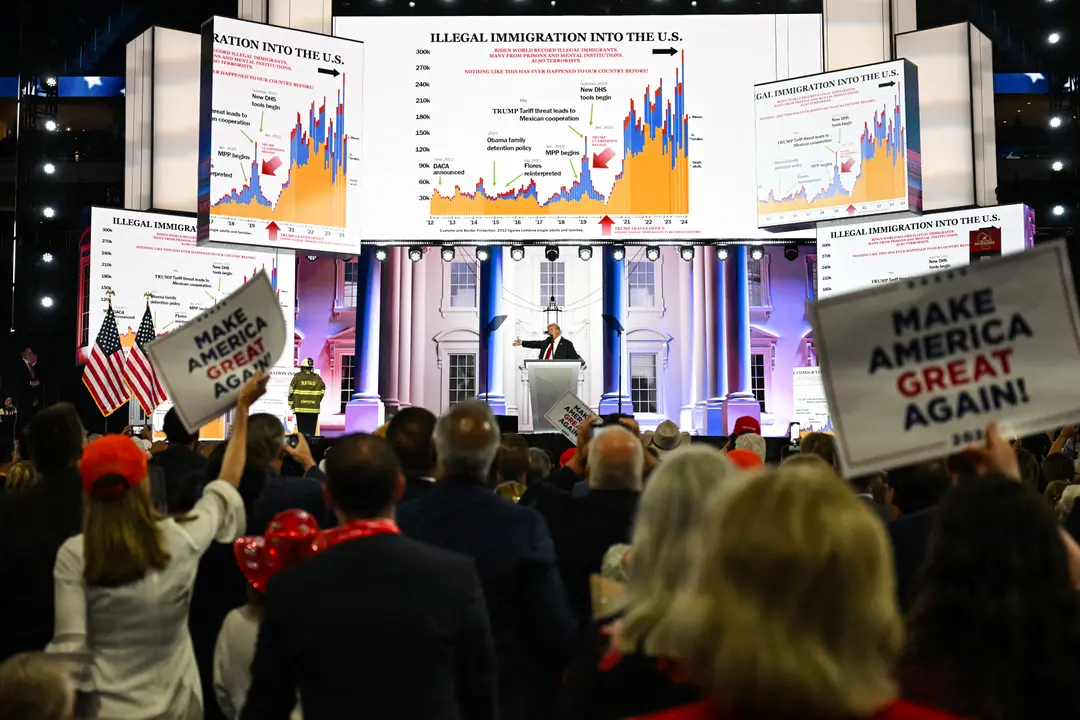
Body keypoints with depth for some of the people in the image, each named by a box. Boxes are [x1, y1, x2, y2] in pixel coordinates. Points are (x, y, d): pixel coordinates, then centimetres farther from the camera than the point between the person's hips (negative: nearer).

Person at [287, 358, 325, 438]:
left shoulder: (297, 376, -1)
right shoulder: (316, 377, 5)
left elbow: (291, 390, -3)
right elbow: (322, 389, -3)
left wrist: (291, 404, 5)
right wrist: (317, 400, 6)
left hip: (300, 408, -2)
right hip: (314, 408, 2)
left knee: (302, 431, 1)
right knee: (311, 431, 7)